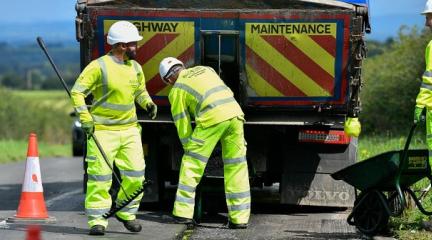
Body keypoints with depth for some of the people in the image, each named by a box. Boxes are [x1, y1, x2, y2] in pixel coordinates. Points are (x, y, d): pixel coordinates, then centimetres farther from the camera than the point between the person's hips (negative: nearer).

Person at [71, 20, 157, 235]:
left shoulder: (135, 68, 9)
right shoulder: (99, 66, -11)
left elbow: (140, 91, 25)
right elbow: (77, 92, -8)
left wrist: (148, 103, 4)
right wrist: (85, 117, -17)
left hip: (129, 129, 6)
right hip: (102, 130, -6)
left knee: (136, 174, 2)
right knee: (100, 175, -6)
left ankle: (126, 212, 21)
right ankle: (97, 220, 2)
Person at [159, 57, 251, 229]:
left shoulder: (177, 91, 14)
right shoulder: (205, 70, 28)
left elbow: (182, 123, 13)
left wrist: (189, 148, 22)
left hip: (212, 118, -5)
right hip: (235, 113, 5)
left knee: (191, 164, 9)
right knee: (236, 167, 10)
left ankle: (183, 212, 9)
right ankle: (239, 218, 10)